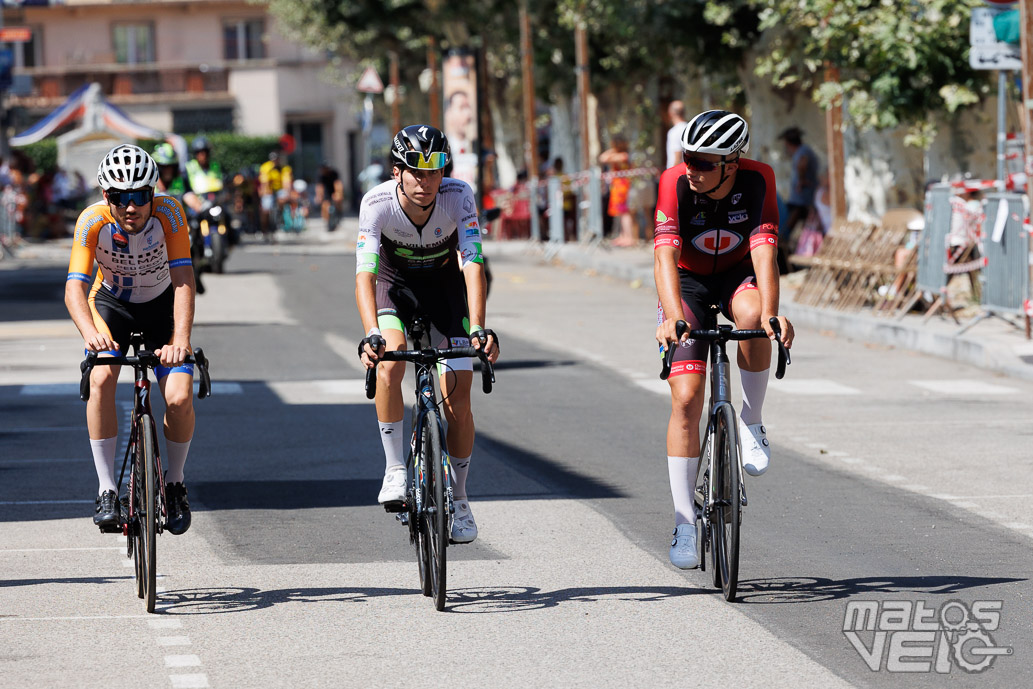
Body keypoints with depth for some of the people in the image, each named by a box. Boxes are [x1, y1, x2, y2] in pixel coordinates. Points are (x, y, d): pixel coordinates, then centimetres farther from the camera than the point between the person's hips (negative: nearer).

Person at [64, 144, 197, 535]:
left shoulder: (168, 213, -30)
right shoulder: (92, 222, -29)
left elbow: (183, 282, -35)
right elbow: (74, 287, -36)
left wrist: (180, 340, -50)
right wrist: (90, 334, -56)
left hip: (162, 304, 0)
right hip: (111, 302, 0)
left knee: (179, 398, -17)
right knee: (101, 379, -27)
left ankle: (175, 484, 10)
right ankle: (107, 491, -16)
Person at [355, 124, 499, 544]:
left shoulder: (458, 197, -29)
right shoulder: (377, 203, -30)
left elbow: (472, 264, -35)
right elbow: (365, 274, -37)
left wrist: (478, 328, -48)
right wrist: (371, 335, -52)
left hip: (445, 284, 0)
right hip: (395, 282, 0)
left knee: (457, 398, -7)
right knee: (389, 364, -29)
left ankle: (459, 501, 10)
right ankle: (394, 471, -15)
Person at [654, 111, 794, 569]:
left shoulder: (758, 180, -24)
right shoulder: (675, 183, -26)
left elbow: (764, 253, -32)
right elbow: (666, 257, -34)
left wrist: (770, 313, -48)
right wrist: (674, 317, -51)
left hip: (738, 274, 0)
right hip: (688, 281, 0)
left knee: (751, 314, -37)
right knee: (686, 398, -11)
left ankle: (751, 423, -15)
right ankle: (684, 522, -3)